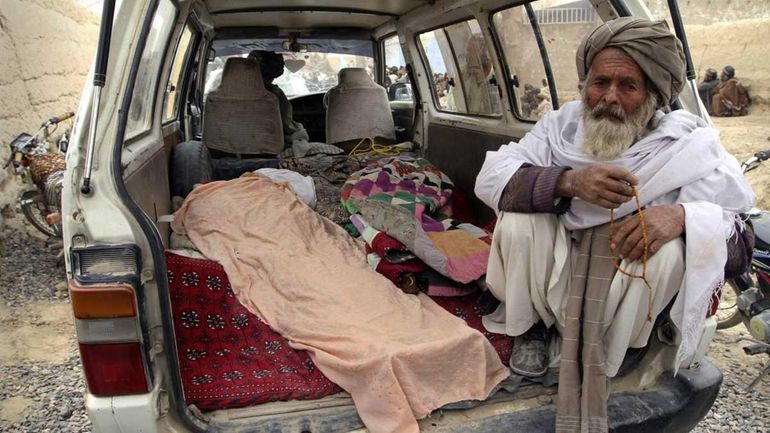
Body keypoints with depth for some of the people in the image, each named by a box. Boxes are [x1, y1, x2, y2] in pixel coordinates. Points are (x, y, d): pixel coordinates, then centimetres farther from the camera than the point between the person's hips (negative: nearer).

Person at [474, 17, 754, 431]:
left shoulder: (688, 144, -10)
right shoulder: (562, 124, -6)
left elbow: (739, 241, -13)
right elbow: (490, 178, -18)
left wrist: (681, 215, -37)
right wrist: (569, 181, -35)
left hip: (627, 297, 0)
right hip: (555, 281, 1)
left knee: (670, 248, -28)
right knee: (518, 220, -24)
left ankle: (599, 355, -5)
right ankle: (531, 327, 4)